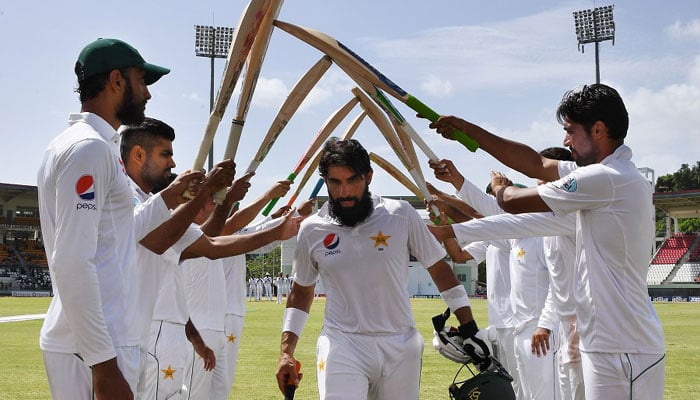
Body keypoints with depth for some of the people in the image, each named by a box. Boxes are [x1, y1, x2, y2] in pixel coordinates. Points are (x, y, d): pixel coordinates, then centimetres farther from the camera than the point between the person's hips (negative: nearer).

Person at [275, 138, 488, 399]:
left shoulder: (400, 215, -2)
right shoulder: (312, 230, 1)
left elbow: (439, 269, 6)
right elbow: (301, 292, 15)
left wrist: (469, 327, 2)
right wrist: (286, 352, 9)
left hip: (400, 346, 1)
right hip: (342, 346, -1)